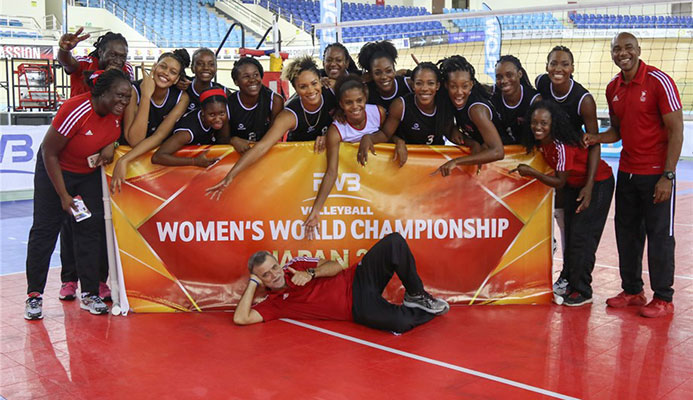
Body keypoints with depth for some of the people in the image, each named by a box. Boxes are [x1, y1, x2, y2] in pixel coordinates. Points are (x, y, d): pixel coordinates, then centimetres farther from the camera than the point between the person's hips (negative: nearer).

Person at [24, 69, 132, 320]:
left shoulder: (117, 111, -15)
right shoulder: (76, 110, -30)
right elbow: (49, 152, -22)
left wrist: (111, 144, -19)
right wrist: (63, 196, -19)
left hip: (90, 174, 5)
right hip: (54, 170, -5)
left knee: (91, 229, 0)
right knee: (45, 229, -2)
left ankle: (89, 294, 6)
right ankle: (34, 296, 7)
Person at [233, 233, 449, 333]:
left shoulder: (296, 265, 10)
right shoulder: (275, 304, -1)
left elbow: (336, 266, 8)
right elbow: (240, 318, -15)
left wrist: (311, 273, -11)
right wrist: (253, 283, -10)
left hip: (358, 278, 4)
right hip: (358, 308, -4)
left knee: (394, 242, -22)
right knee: (400, 322, -34)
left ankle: (416, 296, -1)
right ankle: (428, 312, 2)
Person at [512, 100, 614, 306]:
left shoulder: (562, 146, -32)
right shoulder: (539, 141, -9)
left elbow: (560, 182, -26)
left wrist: (532, 173, -30)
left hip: (598, 183, -8)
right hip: (574, 184, 8)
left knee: (582, 235, -9)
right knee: (570, 234, 9)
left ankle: (582, 291, 1)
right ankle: (571, 284, 20)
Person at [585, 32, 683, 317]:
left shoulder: (659, 81, -11)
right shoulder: (613, 88, 7)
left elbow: (675, 130, -12)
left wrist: (667, 176, -17)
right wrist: (596, 139, -4)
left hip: (656, 173, -6)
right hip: (626, 172, 6)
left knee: (659, 234, 1)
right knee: (626, 231, 11)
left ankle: (663, 298, 13)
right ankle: (632, 290, 25)